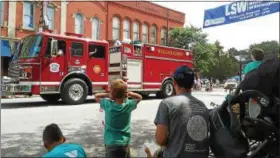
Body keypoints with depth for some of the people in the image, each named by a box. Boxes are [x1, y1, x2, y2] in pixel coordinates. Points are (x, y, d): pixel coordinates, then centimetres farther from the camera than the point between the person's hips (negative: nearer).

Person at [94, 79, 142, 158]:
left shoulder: (108, 104, -14)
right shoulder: (128, 105, -12)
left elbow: (96, 96, 6)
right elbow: (139, 97, 8)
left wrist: (108, 95, -1)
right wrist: (129, 93, -3)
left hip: (111, 144, -1)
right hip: (124, 143, 1)